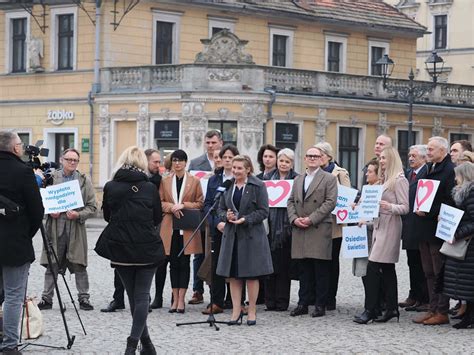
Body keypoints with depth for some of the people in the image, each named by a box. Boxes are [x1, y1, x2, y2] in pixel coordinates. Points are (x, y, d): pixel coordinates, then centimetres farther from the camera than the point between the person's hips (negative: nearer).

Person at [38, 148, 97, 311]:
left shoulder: (84, 180, 6)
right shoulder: (51, 178, 6)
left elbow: (92, 207, 4)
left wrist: (78, 215, -12)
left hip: (76, 228, 0)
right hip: (55, 226, 0)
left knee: (79, 266, 1)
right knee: (51, 265, 3)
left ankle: (84, 298, 10)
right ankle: (47, 298, 11)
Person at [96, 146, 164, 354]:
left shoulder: (110, 187, -4)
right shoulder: (150, 188, -6)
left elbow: (106, 216, 9)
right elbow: (157, 218, 5)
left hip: (120, 249, 2)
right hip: (147, 249, -1)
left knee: (133, 296, 13)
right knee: (142, 296, 3)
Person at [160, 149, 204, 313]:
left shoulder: (194, 181, 3)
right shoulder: (165, 181, 10)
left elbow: (200, 203, 1)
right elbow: (160, 202, 8)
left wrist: (183, 205, -13)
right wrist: (171, 207, -11)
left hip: (187, 228, -2)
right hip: (170, 227, 2)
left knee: (184, 263, 0)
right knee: (173, 263, 5)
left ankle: (181, 299, 3)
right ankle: (175, 299, 10)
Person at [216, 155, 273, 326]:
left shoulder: (258, 186, -5)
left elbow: (263, 211, -8)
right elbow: (220, 209, 13)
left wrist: (245, 219, -18)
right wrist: (226, 216, -9)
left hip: (251, 235, -4)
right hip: (231, 235, 4)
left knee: (252, 275, 2)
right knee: (233, 275, 5)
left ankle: (252, 311, 10)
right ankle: (236, 310, 12)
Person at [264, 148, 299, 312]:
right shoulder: (268, 178, 13)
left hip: (286, 226, -3)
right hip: (271, 225, 3)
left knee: (284, 264, 0)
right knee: (270, 262, 1)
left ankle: (282, 301, 5)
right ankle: (270, 300, 7)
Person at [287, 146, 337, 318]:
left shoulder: (329, 179, 1)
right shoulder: (298, 180, 19)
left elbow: (330, 202, -8)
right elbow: (291, 201, 16)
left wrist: (311, 219, -14)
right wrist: (294, 218, -4)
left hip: (319, 230, -5)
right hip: (300, 231, 5)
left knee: (321, 270, -2)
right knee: (304, 270, 8)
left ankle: (320, 305, 3)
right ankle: (303, 303, 12)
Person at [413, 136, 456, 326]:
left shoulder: (450, 170, -13)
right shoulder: (428, 168, 14)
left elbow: (450, 201, -18)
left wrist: (429, 212, -16)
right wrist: (418, 208, 5)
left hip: (438, 228, -9)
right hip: (424, 228, 9)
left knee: (440, 273, -3)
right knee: (429, 273, 12)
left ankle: (442, 312, 3)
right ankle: (433, 309, 18)